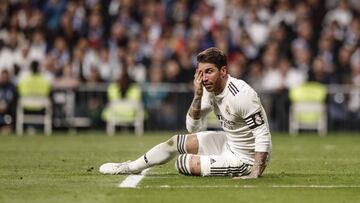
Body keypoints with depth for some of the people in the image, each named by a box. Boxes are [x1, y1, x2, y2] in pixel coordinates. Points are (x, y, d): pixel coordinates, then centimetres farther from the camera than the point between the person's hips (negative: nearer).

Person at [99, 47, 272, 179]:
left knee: (183, 163, -10)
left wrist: (255, 174, -35)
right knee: (177, 141, 15)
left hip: (245, 158, -9)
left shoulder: (241, 95, -30)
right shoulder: (211, 90, -3)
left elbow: (263, 135, -29)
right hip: (229, 142, 9)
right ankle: (128, 168, 32)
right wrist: (197, 96, -14)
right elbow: (193, 127, 2)